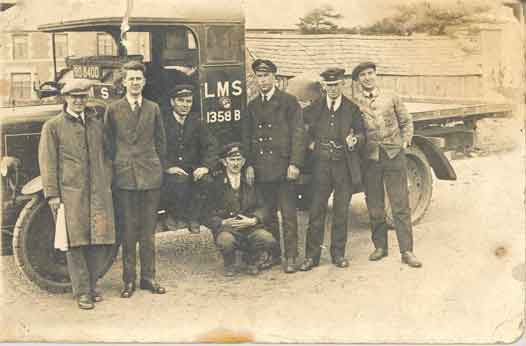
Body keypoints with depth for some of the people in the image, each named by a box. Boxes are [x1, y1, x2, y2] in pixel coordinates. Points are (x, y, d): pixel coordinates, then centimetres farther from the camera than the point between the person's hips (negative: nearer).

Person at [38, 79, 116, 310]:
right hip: (70, 192, -3)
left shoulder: (97, 123, 15)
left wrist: (109, 184, 11)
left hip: (99, 191, 4)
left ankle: (91, 284, 19)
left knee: (101, 240, 2)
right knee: (76, 242, -2)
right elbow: (48, 162, 0)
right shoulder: (53, 126, 4)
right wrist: (52, 194, -6)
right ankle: (82, 292, 7)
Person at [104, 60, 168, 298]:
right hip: (124, 177, -2)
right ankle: (128, 280, 10)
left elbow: (161, 142, 14)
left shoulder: (153, 108, 11)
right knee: (128, 230, 1)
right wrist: (115, 168, 3)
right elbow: (108, 142, 7)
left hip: (150, 176, 2)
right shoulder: (113, 109, 5)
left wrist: (158, 168, 9)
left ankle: (148, 277, 15)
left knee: (148, 229, 6)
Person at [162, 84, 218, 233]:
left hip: (193, 169, 3)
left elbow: (211, 145, 1)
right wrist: (167, 167, -24)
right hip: (170, 171, -3)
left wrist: (206, 166, -17)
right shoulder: (163, 121, -1)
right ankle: (176, 215, -7)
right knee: (179, 181, -34)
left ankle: (192, 217, -9)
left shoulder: (196, 121, 10)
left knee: (205, 179, -27)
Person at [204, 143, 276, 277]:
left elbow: (262, 209, 9)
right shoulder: (217, 183, 6)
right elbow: (209, 215, 3)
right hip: (226, 227, -2)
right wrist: (223, 222, -15)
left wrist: (253, 220, -11)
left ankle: (252, 260, 8)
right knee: (225, 241, -38)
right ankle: (229, 264, 0)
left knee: (269, 240, -27)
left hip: (250, 227, 3)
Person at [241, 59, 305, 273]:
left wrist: (294, 163, -13)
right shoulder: (252, 106, 15)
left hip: (283, 167, -4)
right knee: (267, 214, 10)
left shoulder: (288, 102, 1)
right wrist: (249, 165, 5)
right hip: (261, 169, 5)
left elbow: (298, 133, -5)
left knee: (288, 214, -1)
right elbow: (246, 137, 15)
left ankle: (291, 257, 5)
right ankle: (273, 254, 20)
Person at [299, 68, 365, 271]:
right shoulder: (315, 108, 6)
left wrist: (355, 140, -15)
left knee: (341, 212, 7)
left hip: (345, 166, 0)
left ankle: (338, 254, 19)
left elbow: (361, 133, 7)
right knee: (316, 211, 1)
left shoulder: (352, 109, 5)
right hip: (321, 165, 0)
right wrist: (309, 142, 1)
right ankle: (312, 256, 9)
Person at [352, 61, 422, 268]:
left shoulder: (391, 97, 8)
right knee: (375, 207, 8)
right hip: (370, 158, 0)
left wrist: (405, 141, 3)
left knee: (401, 206, -2)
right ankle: (380, 246, 22)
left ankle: (406, 251, 2)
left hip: (394, 155, 0)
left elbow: (406, 121, 14)